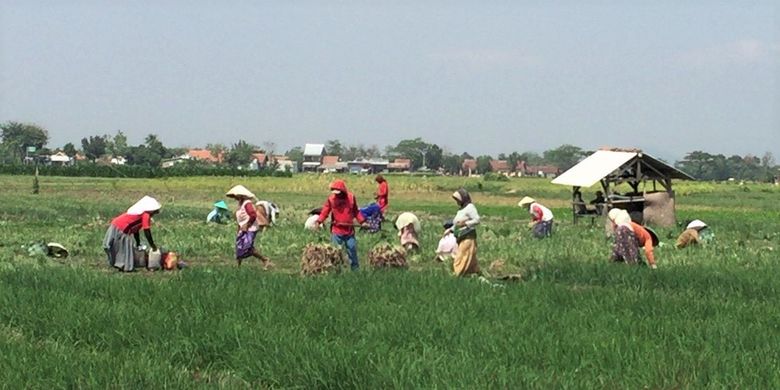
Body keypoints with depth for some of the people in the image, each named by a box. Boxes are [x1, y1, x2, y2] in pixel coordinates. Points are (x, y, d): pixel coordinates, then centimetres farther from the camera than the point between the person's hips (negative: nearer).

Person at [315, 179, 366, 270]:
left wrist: (362, 221, 3)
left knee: (352, 249, 8)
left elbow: (356, 212, 10)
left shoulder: (351, 197, 0)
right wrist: (319, 221, -22)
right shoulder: (331, 199, -5)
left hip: (349, 230, 2)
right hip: (336, 231, -2)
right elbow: (325, 211, -7)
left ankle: (355, 269, 21)